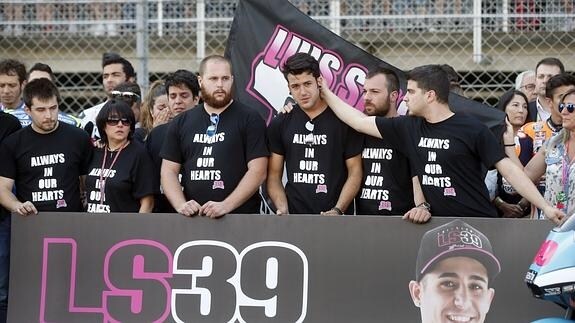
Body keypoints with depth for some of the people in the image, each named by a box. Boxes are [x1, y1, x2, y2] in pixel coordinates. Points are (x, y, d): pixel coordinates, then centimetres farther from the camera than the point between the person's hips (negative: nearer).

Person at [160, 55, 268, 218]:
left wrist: (226, 206, -18)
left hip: (240, 220, -3)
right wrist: (181, 204, -8)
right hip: (192, 221, 3)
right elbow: (169, 171, 11)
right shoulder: (181, 123, 13)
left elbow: (257, 171, -7)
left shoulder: (250, 119, 1)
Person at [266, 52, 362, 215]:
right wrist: (282, 208, -8)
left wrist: (338, 210, -13)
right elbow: (274, 175, 9)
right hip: (293, 218, 2)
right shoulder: (280, 125, 8)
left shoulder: (342, 122, 0)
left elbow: (354, 172, 0)